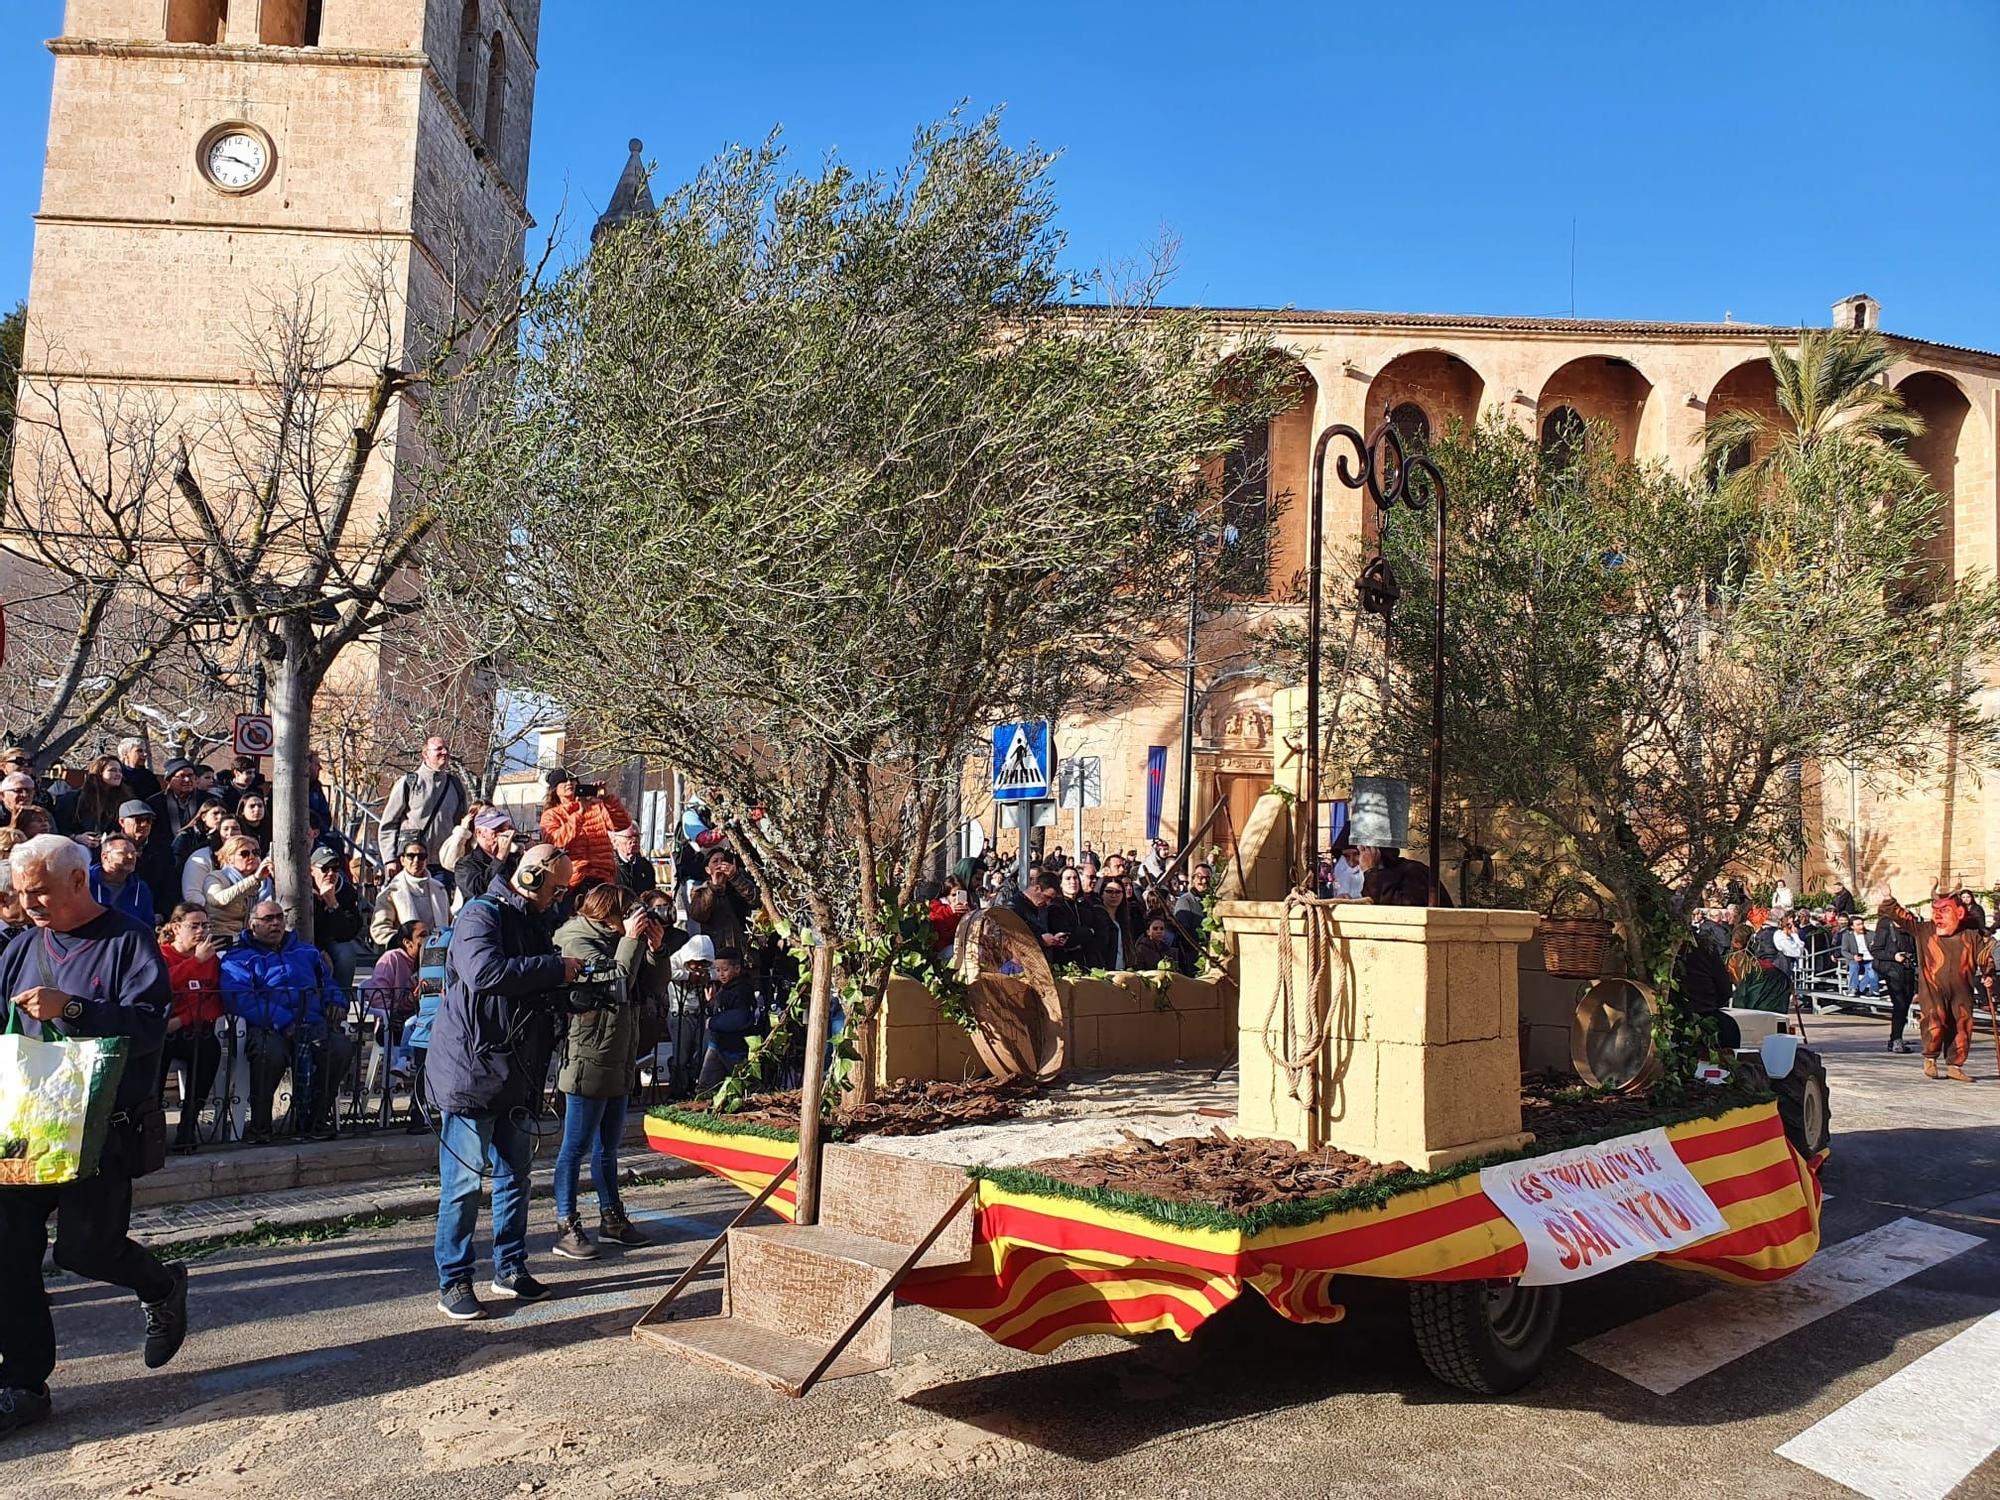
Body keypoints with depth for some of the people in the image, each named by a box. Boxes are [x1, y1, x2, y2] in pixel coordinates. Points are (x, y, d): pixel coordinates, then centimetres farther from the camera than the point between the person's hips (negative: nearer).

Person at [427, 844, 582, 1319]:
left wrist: (570, 981, 4)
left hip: (513, 1072, 9)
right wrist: (555, 968, -23)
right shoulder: (481, 915, -11)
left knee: (515, 1175, 14)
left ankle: (510, 1269, 25)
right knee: (465, 1180, -3)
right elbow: (484, 972, -30)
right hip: (469, 1069, -9)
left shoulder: (529, 924, 17)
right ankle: (453, 1282, 7)